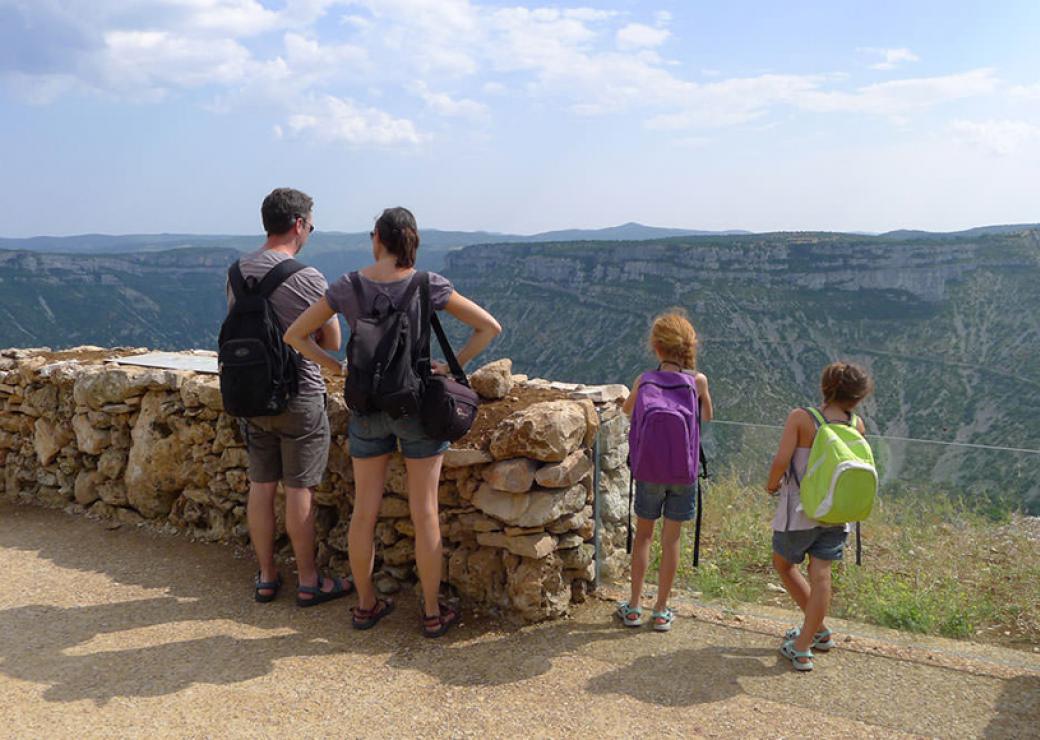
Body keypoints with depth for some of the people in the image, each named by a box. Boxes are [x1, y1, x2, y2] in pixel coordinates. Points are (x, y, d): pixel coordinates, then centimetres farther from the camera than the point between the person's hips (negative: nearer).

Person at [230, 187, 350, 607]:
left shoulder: (237, 272, 2)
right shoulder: (307, 278, -16)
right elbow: (332, 343, -6)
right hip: (299, 397, -6)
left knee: (261, 485, 13)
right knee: (299, 490, 3)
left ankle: (266, 577, 24)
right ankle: (308, 581, 15)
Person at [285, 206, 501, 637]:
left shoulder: (347, 288, -5)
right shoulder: (428, 286, -9)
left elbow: (294, 335, 1)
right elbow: (489, 327, -6)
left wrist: (339, 370, 3)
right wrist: (451, 367, -2)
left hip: (367, 407, 2)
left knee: (364, 512, 13)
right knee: (424, 513, 6)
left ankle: (365, 605, 27)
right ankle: (433, 613, 16)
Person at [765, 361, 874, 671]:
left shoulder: (800, 418, -14)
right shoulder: (856, 424, -3)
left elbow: (781, 460, -18)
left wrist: (772, 484, -2)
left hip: (800, 510, -3)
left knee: (783, 564, 19)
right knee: (821, 576, 7)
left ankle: (820, 630, 25)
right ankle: (803, 648, 11)